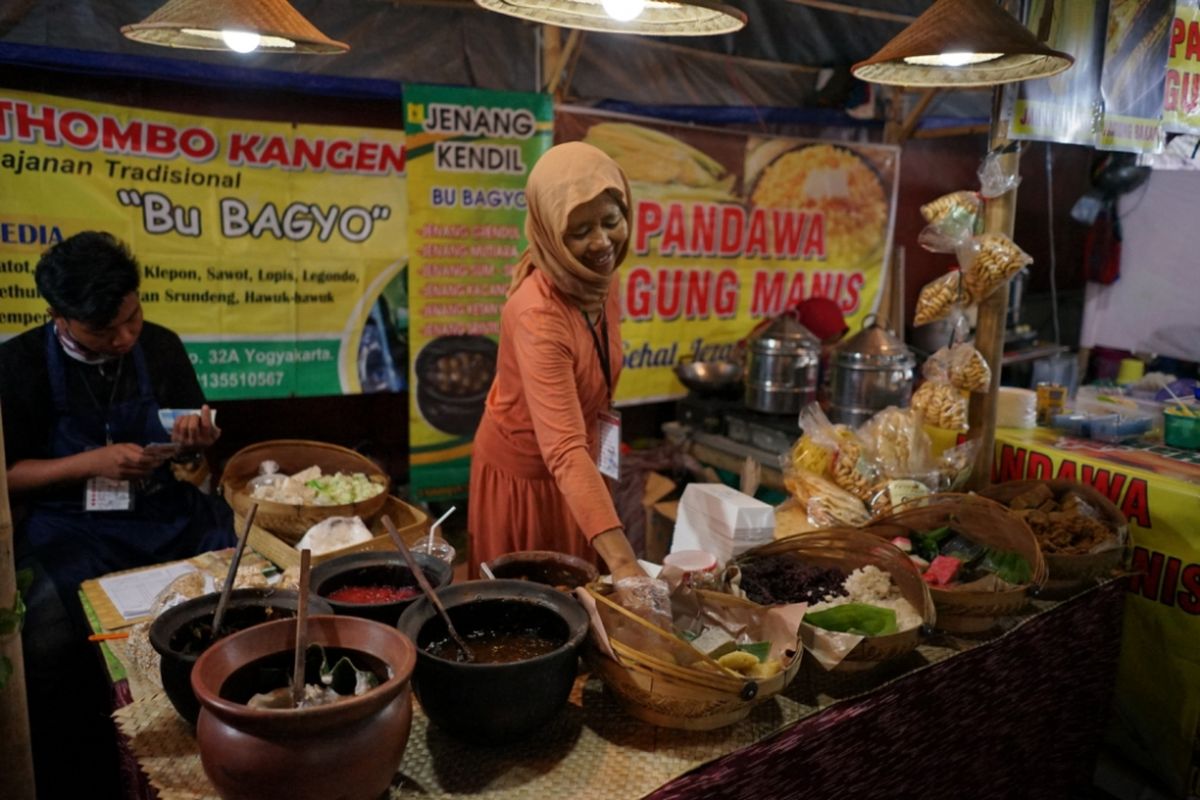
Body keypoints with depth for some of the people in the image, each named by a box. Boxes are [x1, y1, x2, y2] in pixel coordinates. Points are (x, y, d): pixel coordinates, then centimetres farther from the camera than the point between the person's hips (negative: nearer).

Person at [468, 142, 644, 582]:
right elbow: (563, 450, -43)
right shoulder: (539, 315, -35)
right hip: (524, 475, -7)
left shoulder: (597, 276, -10)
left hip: (573, 469, 7)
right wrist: (622, 561, -50)